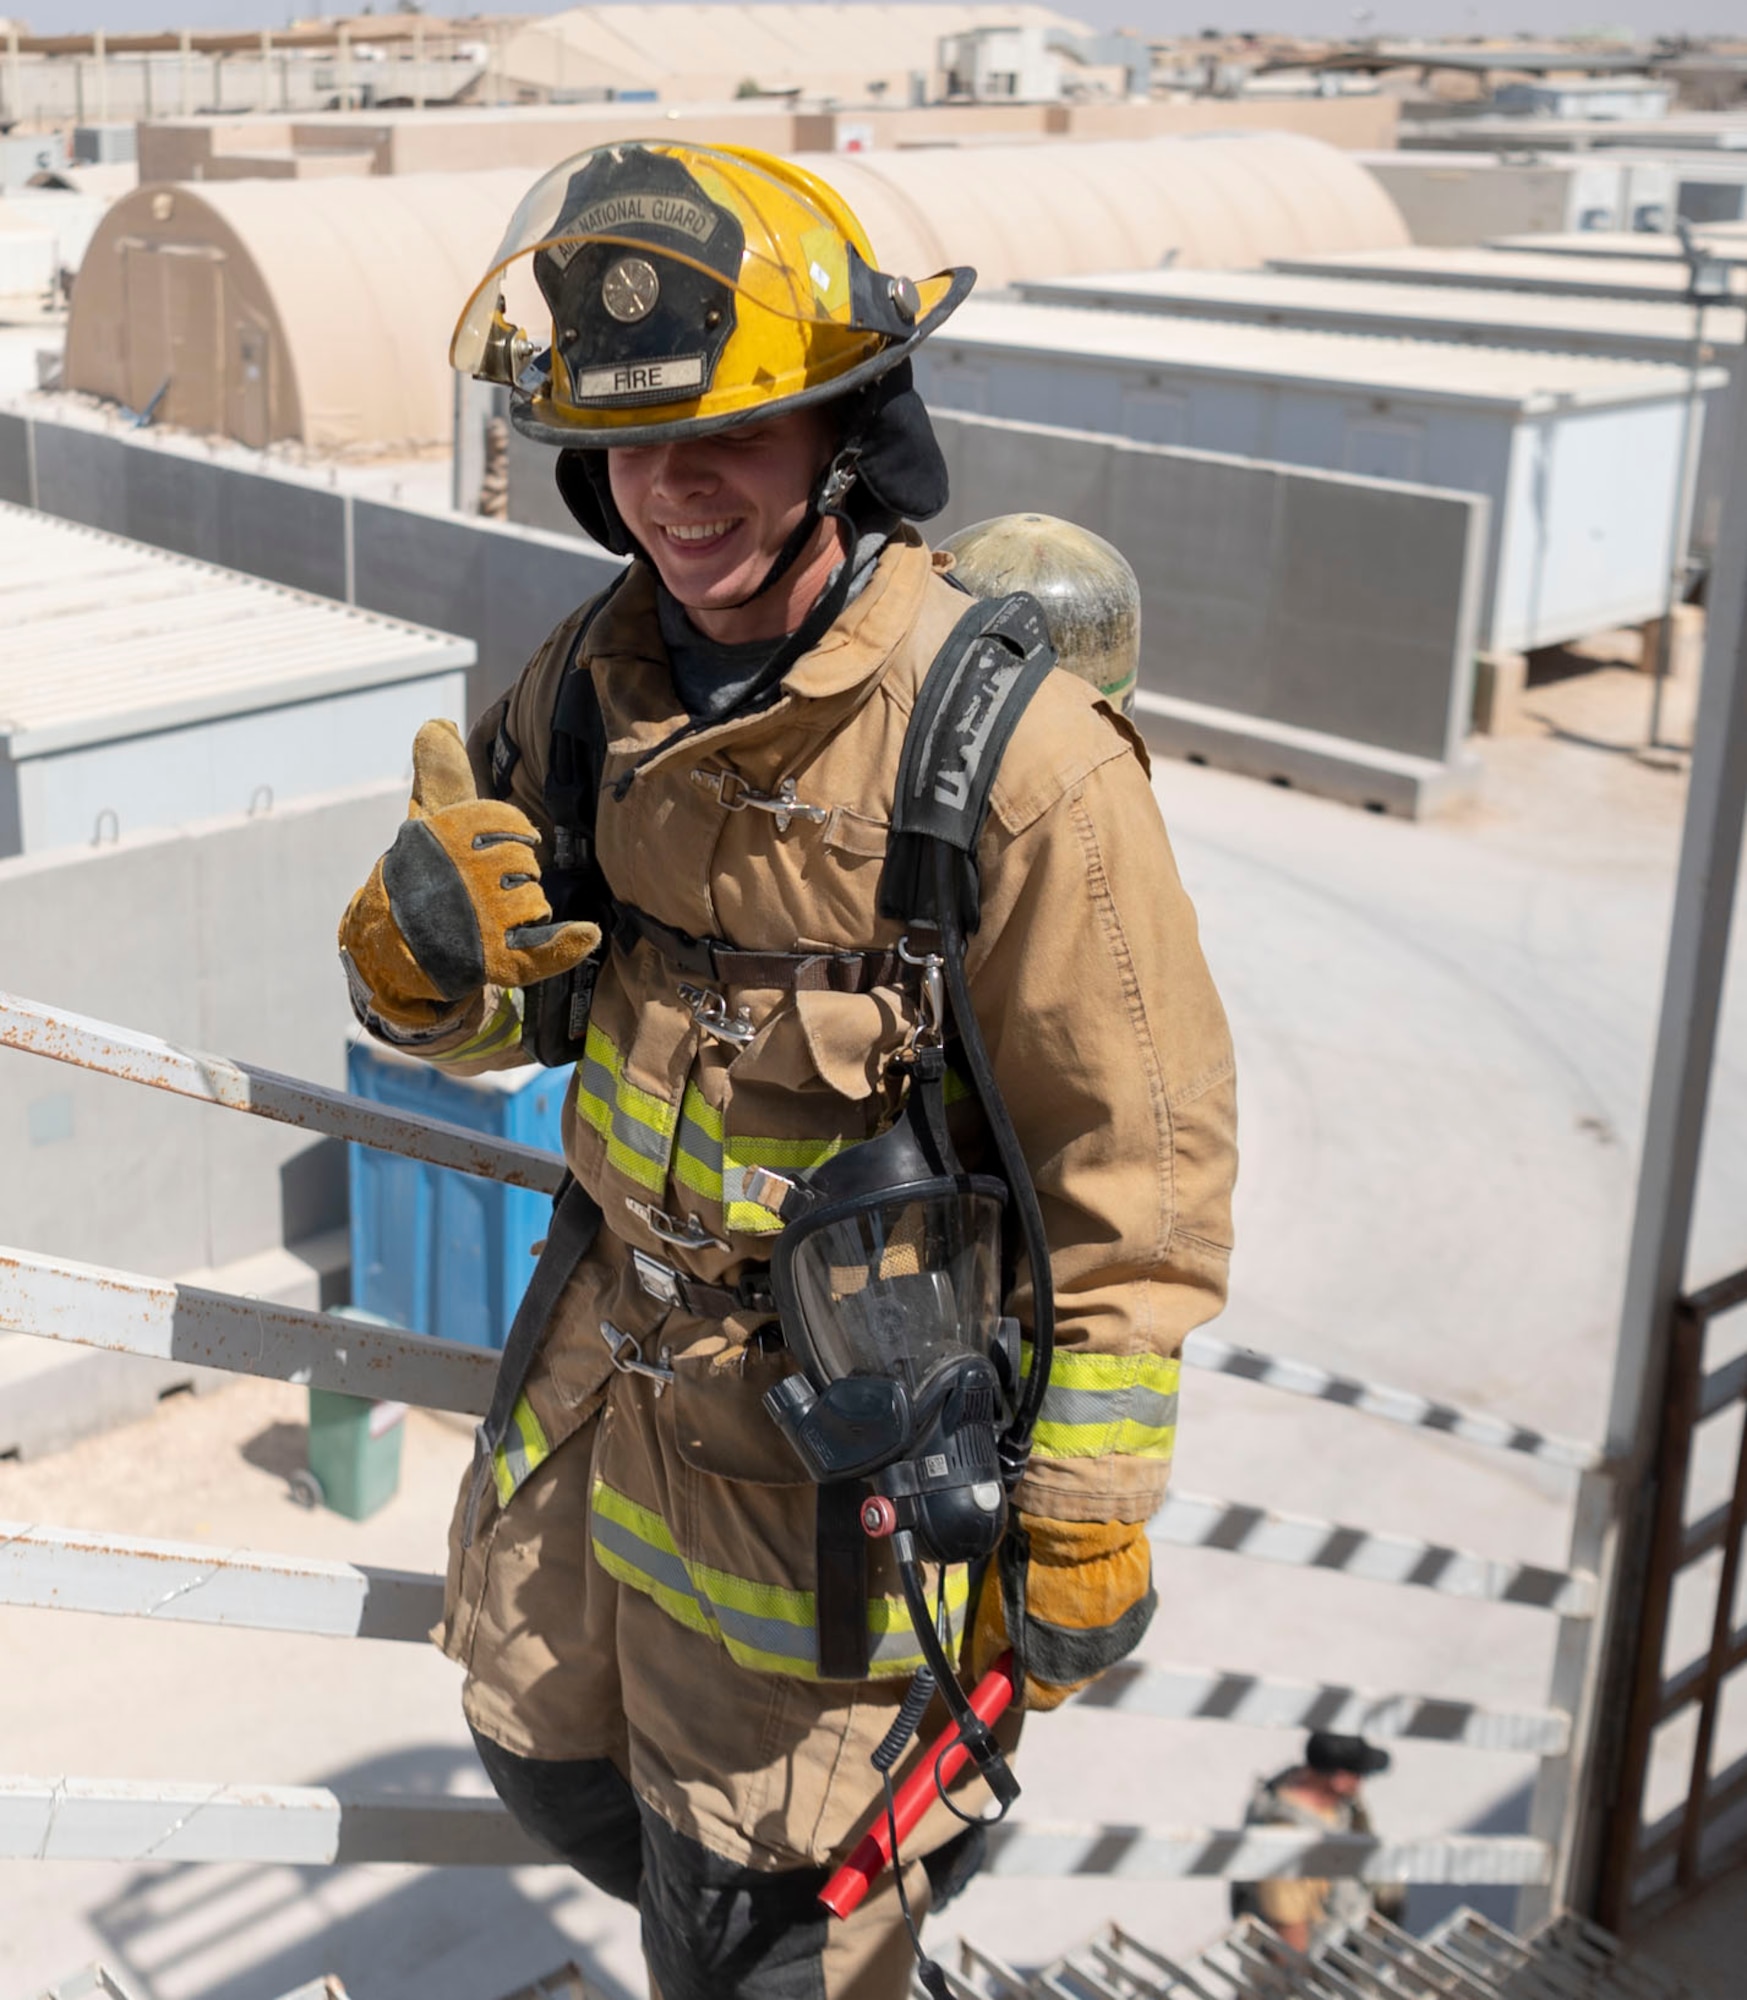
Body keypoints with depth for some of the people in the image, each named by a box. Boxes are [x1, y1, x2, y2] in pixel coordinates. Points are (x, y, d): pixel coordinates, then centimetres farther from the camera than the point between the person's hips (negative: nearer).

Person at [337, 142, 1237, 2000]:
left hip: (841, 1415, -6)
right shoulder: (597, 676, -4)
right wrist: (426, 953, -17)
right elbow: (483, 1023, 7)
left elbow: (1142, 1169, -17)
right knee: (551, 1755, 26)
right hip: (604, 1346, 7)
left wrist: (1086, 1512, -13)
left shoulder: (1015, 753, -23)